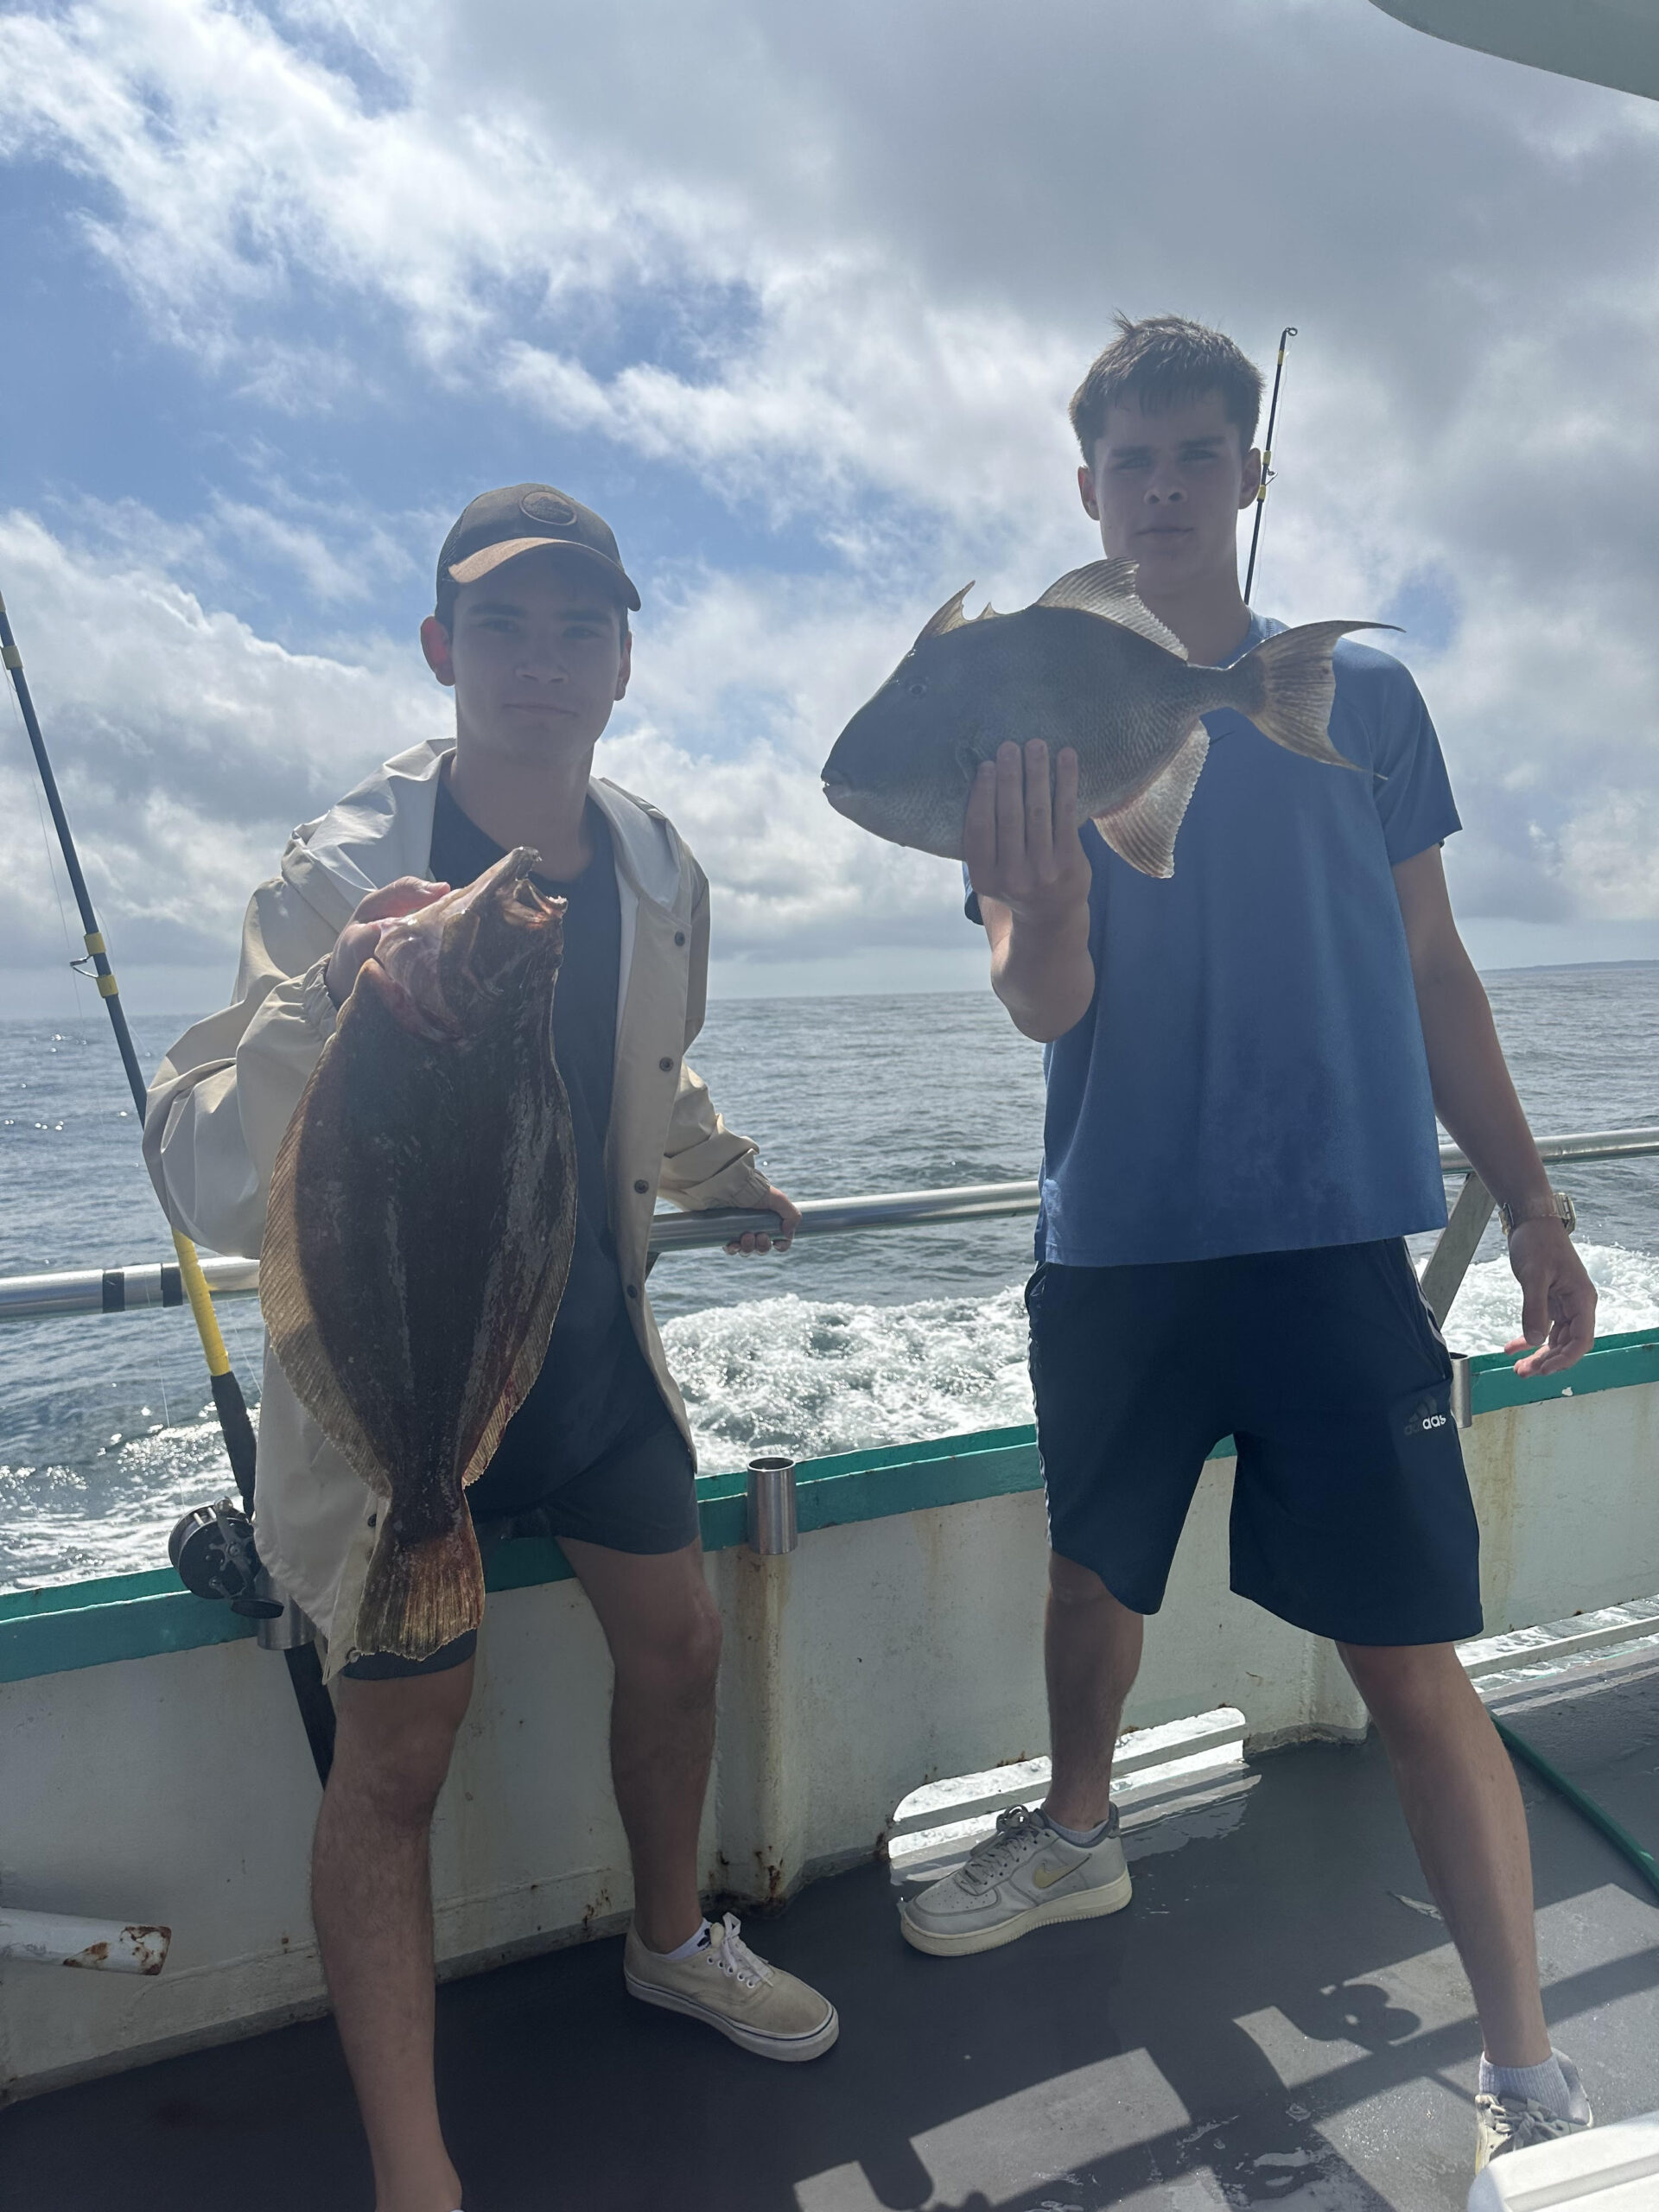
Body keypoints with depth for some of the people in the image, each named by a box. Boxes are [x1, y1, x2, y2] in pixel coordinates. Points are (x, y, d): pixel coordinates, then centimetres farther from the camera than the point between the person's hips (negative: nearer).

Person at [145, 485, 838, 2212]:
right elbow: (206, 1189, -29)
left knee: (678, 1643, 16)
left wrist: (725, 1178, 26)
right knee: (399, 1743, -1)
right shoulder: (342, 875, -20)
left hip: (590, 1334, 6)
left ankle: (672, 1941, 46)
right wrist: (320, 1008, -45)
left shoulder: (660, 875, -2)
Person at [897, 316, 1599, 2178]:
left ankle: (1532, 2086, 17)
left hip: (1332, 1237, -1)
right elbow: (1046, 1007, -5)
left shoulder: (1361, 698, 6)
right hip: (1113, 1243, 2)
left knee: (1412, 1669, -1)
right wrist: (1045, 909, -28)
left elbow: (1433, 969, 10)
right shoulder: (1034, 719, 4)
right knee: (1089, 1568, 19)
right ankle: (1076, 1835, 46)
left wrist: (1530, 1206, 7)